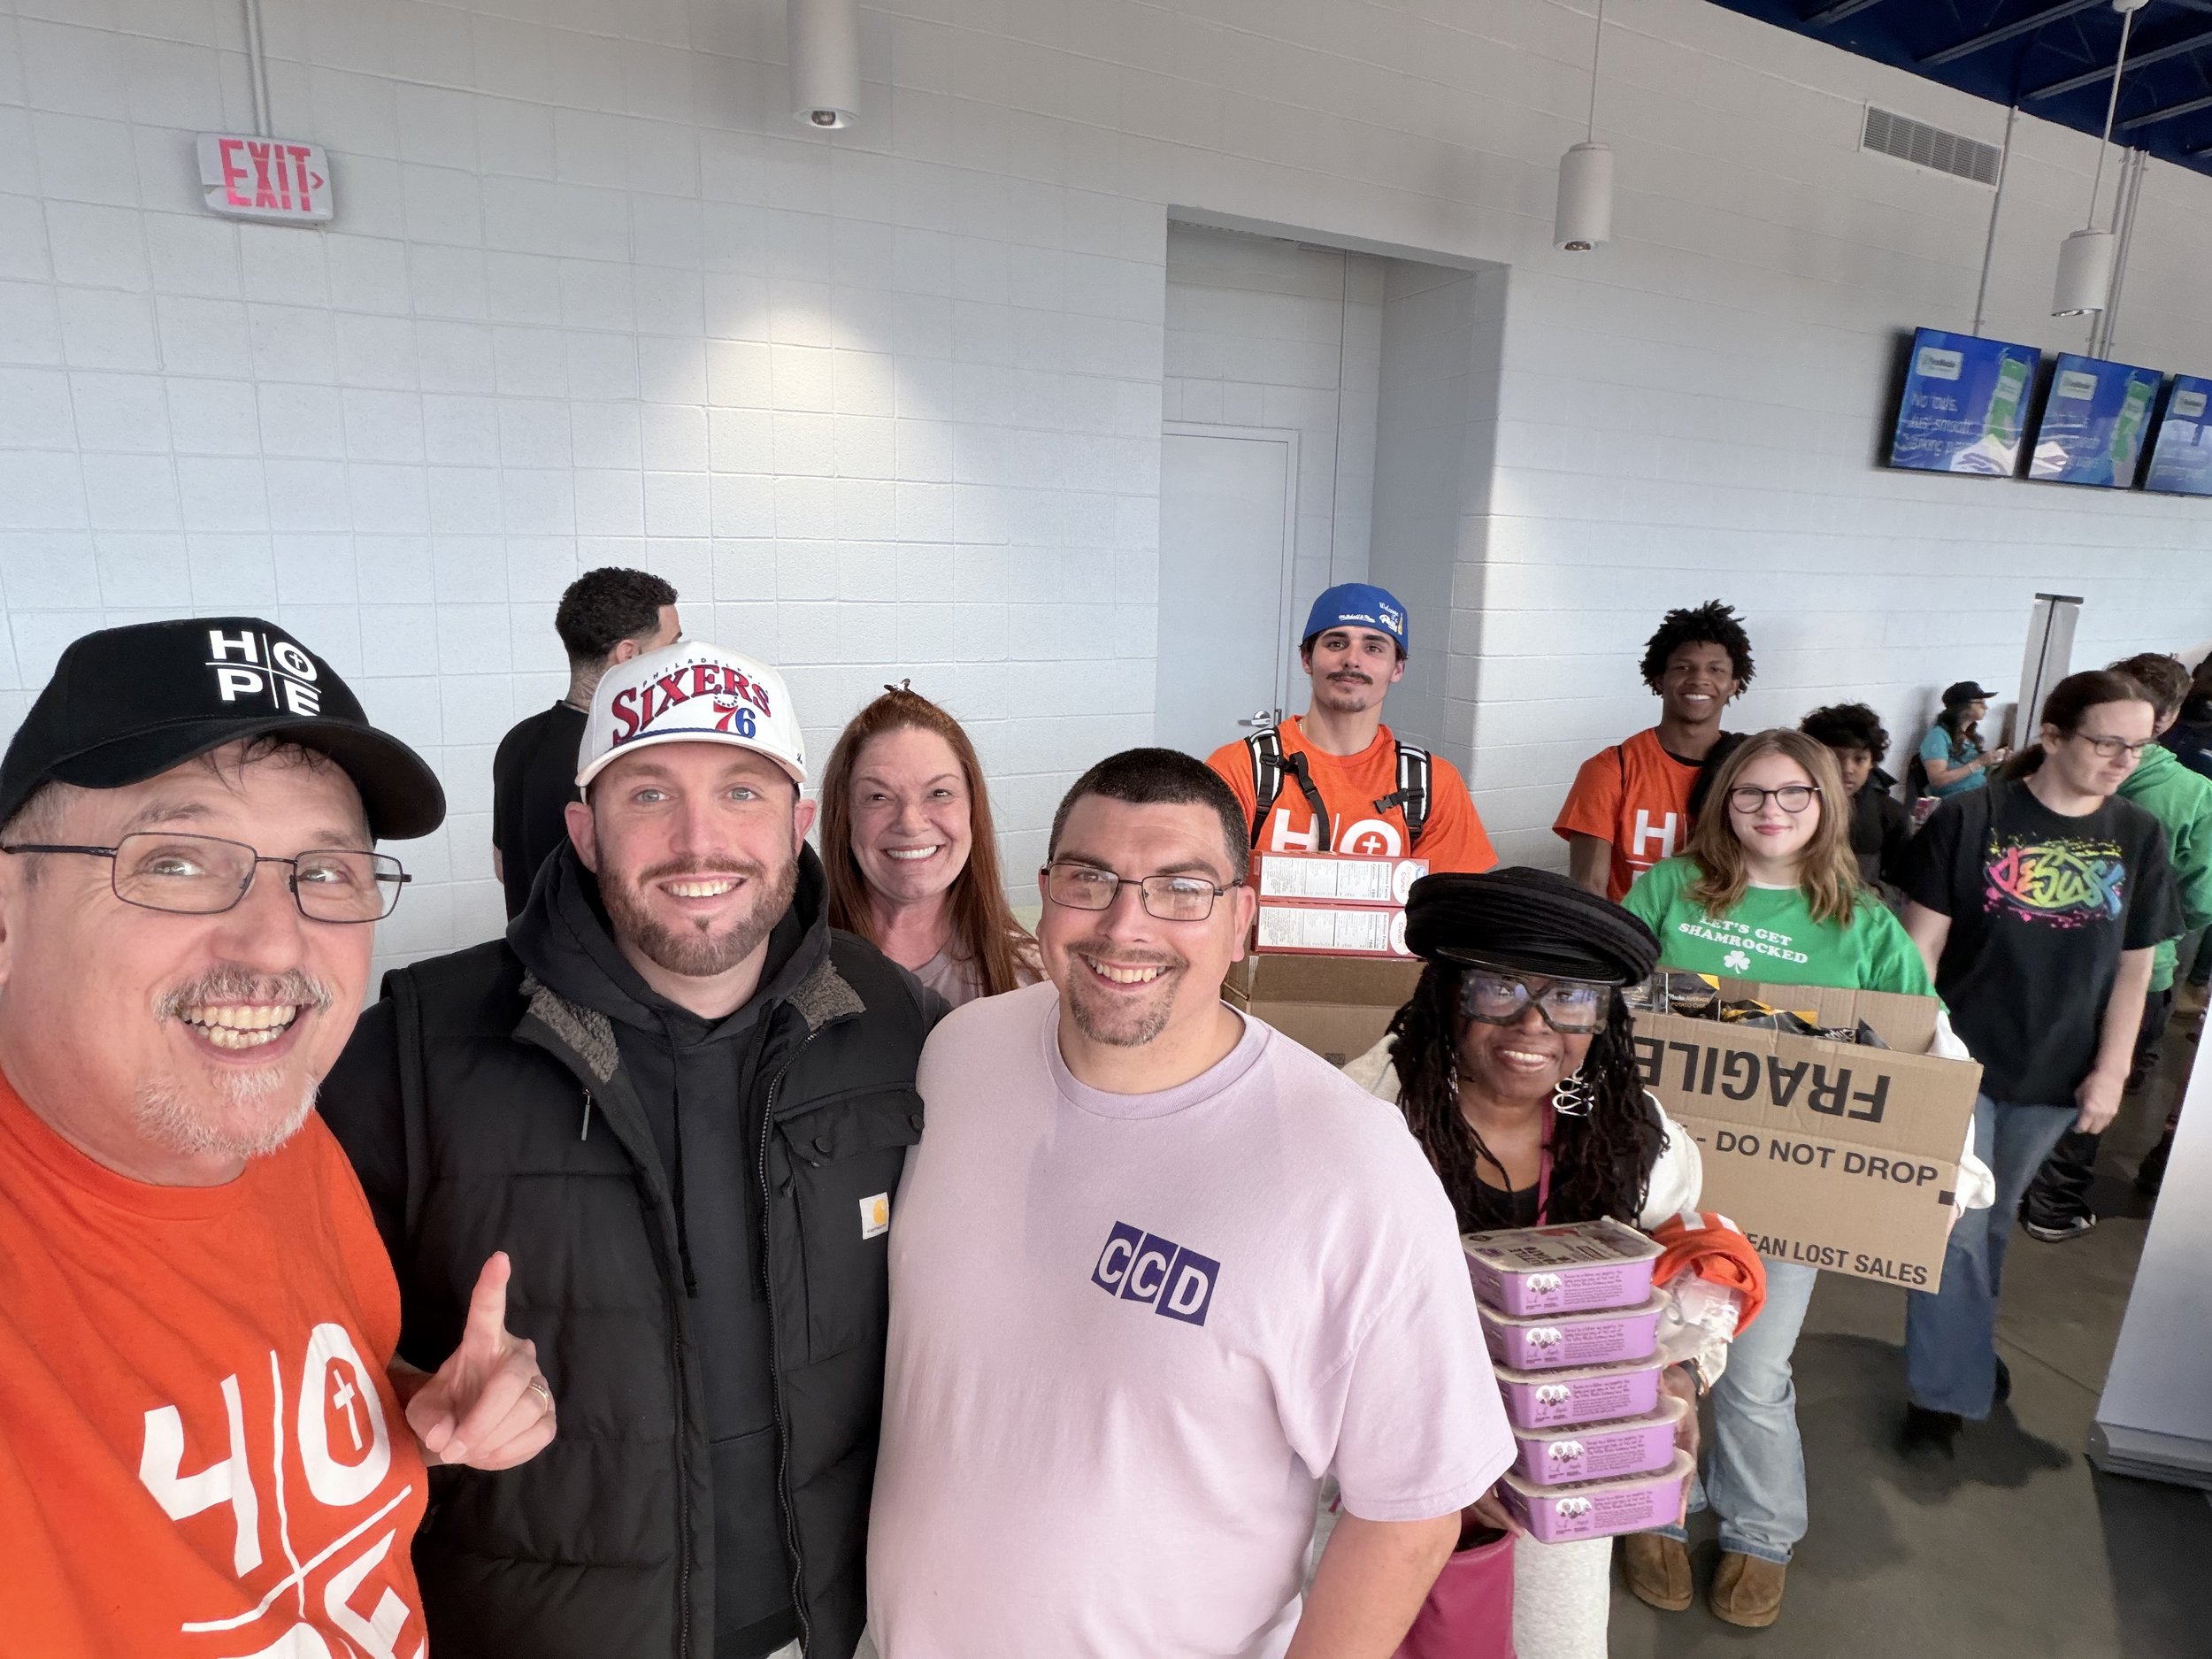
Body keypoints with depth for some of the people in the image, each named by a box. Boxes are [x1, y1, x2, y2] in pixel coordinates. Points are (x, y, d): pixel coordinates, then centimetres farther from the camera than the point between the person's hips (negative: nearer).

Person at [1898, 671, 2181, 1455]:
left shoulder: (2138, 837, 2)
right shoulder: (1970, 819, -10)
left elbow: (2135, 966, 5)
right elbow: (1922, 941, -8)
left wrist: (2110, 1069, 0)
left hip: (2054, 1072, 4)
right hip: (1961, 1059, -4)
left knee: (1995, 1220, 19)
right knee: (1957, 1225, -1)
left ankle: (1963, 1345, 40)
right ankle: (1947, 1390, 12)